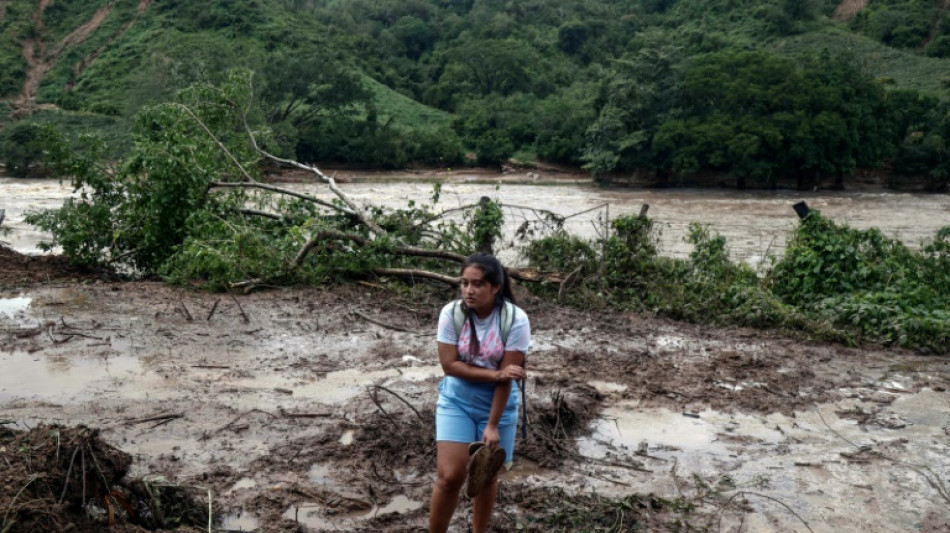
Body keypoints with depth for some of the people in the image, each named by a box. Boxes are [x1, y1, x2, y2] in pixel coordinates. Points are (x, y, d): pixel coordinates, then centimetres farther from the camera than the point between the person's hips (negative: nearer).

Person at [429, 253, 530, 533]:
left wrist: (492, 425, -18)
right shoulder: (451, 313, -15)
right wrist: (494, 374, -24)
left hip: (497, 404, 0)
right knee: (450, 476, -7)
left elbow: (506, 377, -18)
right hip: (456, 400, 0)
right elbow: (449, 364, -15)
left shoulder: (516, 320, -19)